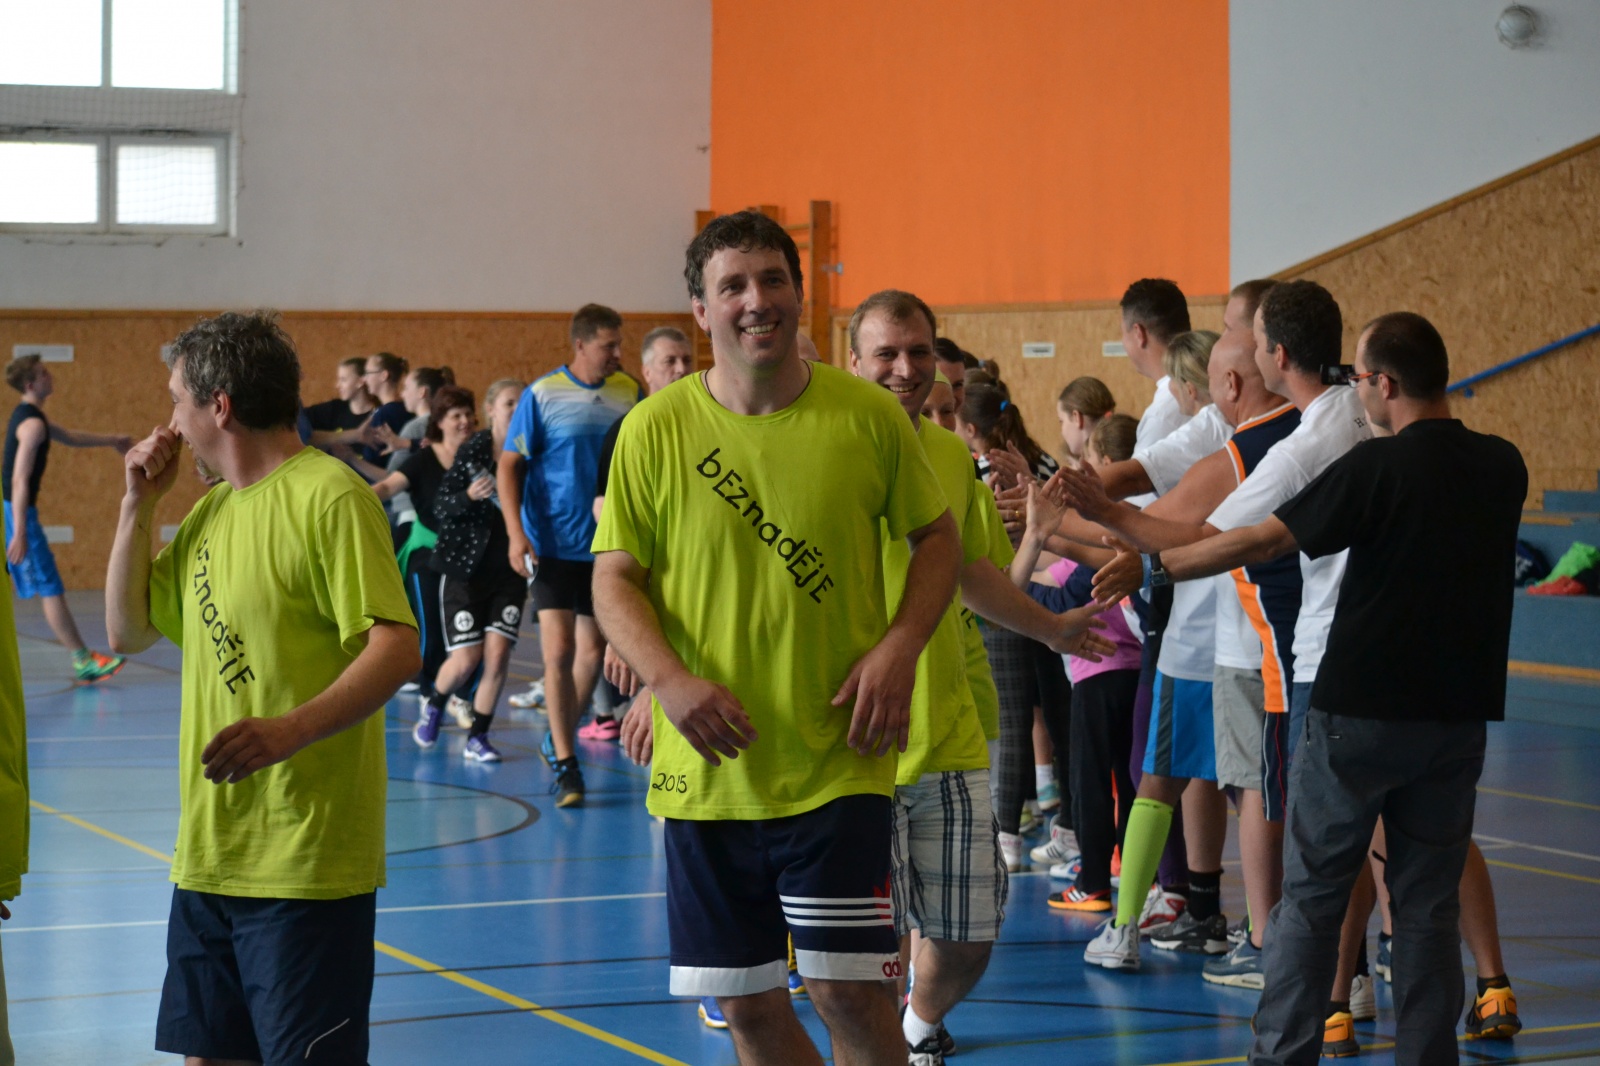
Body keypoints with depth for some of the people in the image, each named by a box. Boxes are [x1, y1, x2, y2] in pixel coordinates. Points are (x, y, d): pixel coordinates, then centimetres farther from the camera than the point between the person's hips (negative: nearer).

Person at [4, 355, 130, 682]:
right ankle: (83, 662, -2)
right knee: (50, 589, -5)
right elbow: (20, 480, -22)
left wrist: (111, 440, 40)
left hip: (11, 510, 10)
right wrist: (20, 534, -25)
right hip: (18, 511, -10)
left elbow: (69, 437, 33)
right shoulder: (32, 424, -16)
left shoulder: (26, 416, 15)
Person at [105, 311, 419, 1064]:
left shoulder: (329, 498, -11)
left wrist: (291, 730, -34)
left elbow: (396, 648, -20)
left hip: (307, 860, -9)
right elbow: (129, 631, 19)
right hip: (209, 854, 9)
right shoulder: (212, 509, 16)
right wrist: (139, 502, 9)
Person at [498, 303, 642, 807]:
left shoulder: (629, 394, 3)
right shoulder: (543, 395, -6)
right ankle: (564, 764, -1)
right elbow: (509, 466, -4)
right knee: (559, 650, -10)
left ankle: (557, 740, 32)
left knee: (593, 650, 10)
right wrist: (516, 534, -13)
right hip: (553, 544, -4)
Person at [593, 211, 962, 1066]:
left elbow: (937, 537, 9)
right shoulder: (655, 430, -3)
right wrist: (668, 678, -16)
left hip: (837, 765, -1)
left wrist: (899, 648, -8)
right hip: (707, 772, 2)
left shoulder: (869, 416, -3)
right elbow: (614, 580, 2)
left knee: (847, 990, -7)